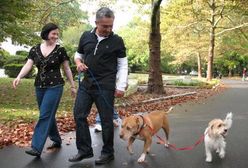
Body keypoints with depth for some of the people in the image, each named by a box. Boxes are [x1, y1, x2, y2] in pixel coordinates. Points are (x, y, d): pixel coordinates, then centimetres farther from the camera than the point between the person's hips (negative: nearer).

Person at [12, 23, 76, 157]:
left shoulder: (60, 50, -3)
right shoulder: (35, 49, 5)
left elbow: (67, 69, 2)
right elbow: (28, 65, -5)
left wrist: (72, 86, 4)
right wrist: (19, 77, -23)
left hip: (55, 86, -4)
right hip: (39, 87, 4)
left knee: (45, 116, -9)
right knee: (48, 115, 12)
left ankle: (37, 148, -9)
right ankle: (56, 140, 30)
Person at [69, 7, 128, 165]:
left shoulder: (117, 41, -4)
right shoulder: (86, 36, 6)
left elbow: (123, 65, -2)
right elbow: (78, 54, 20)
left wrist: (121, 87, -10)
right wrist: (78, 62, -3)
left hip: (106, 87, -4)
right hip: (86, 84, 5)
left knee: (106, 120, 2)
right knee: (79, 115, 6)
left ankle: (108, 153, 19)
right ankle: (84, 150, 20)